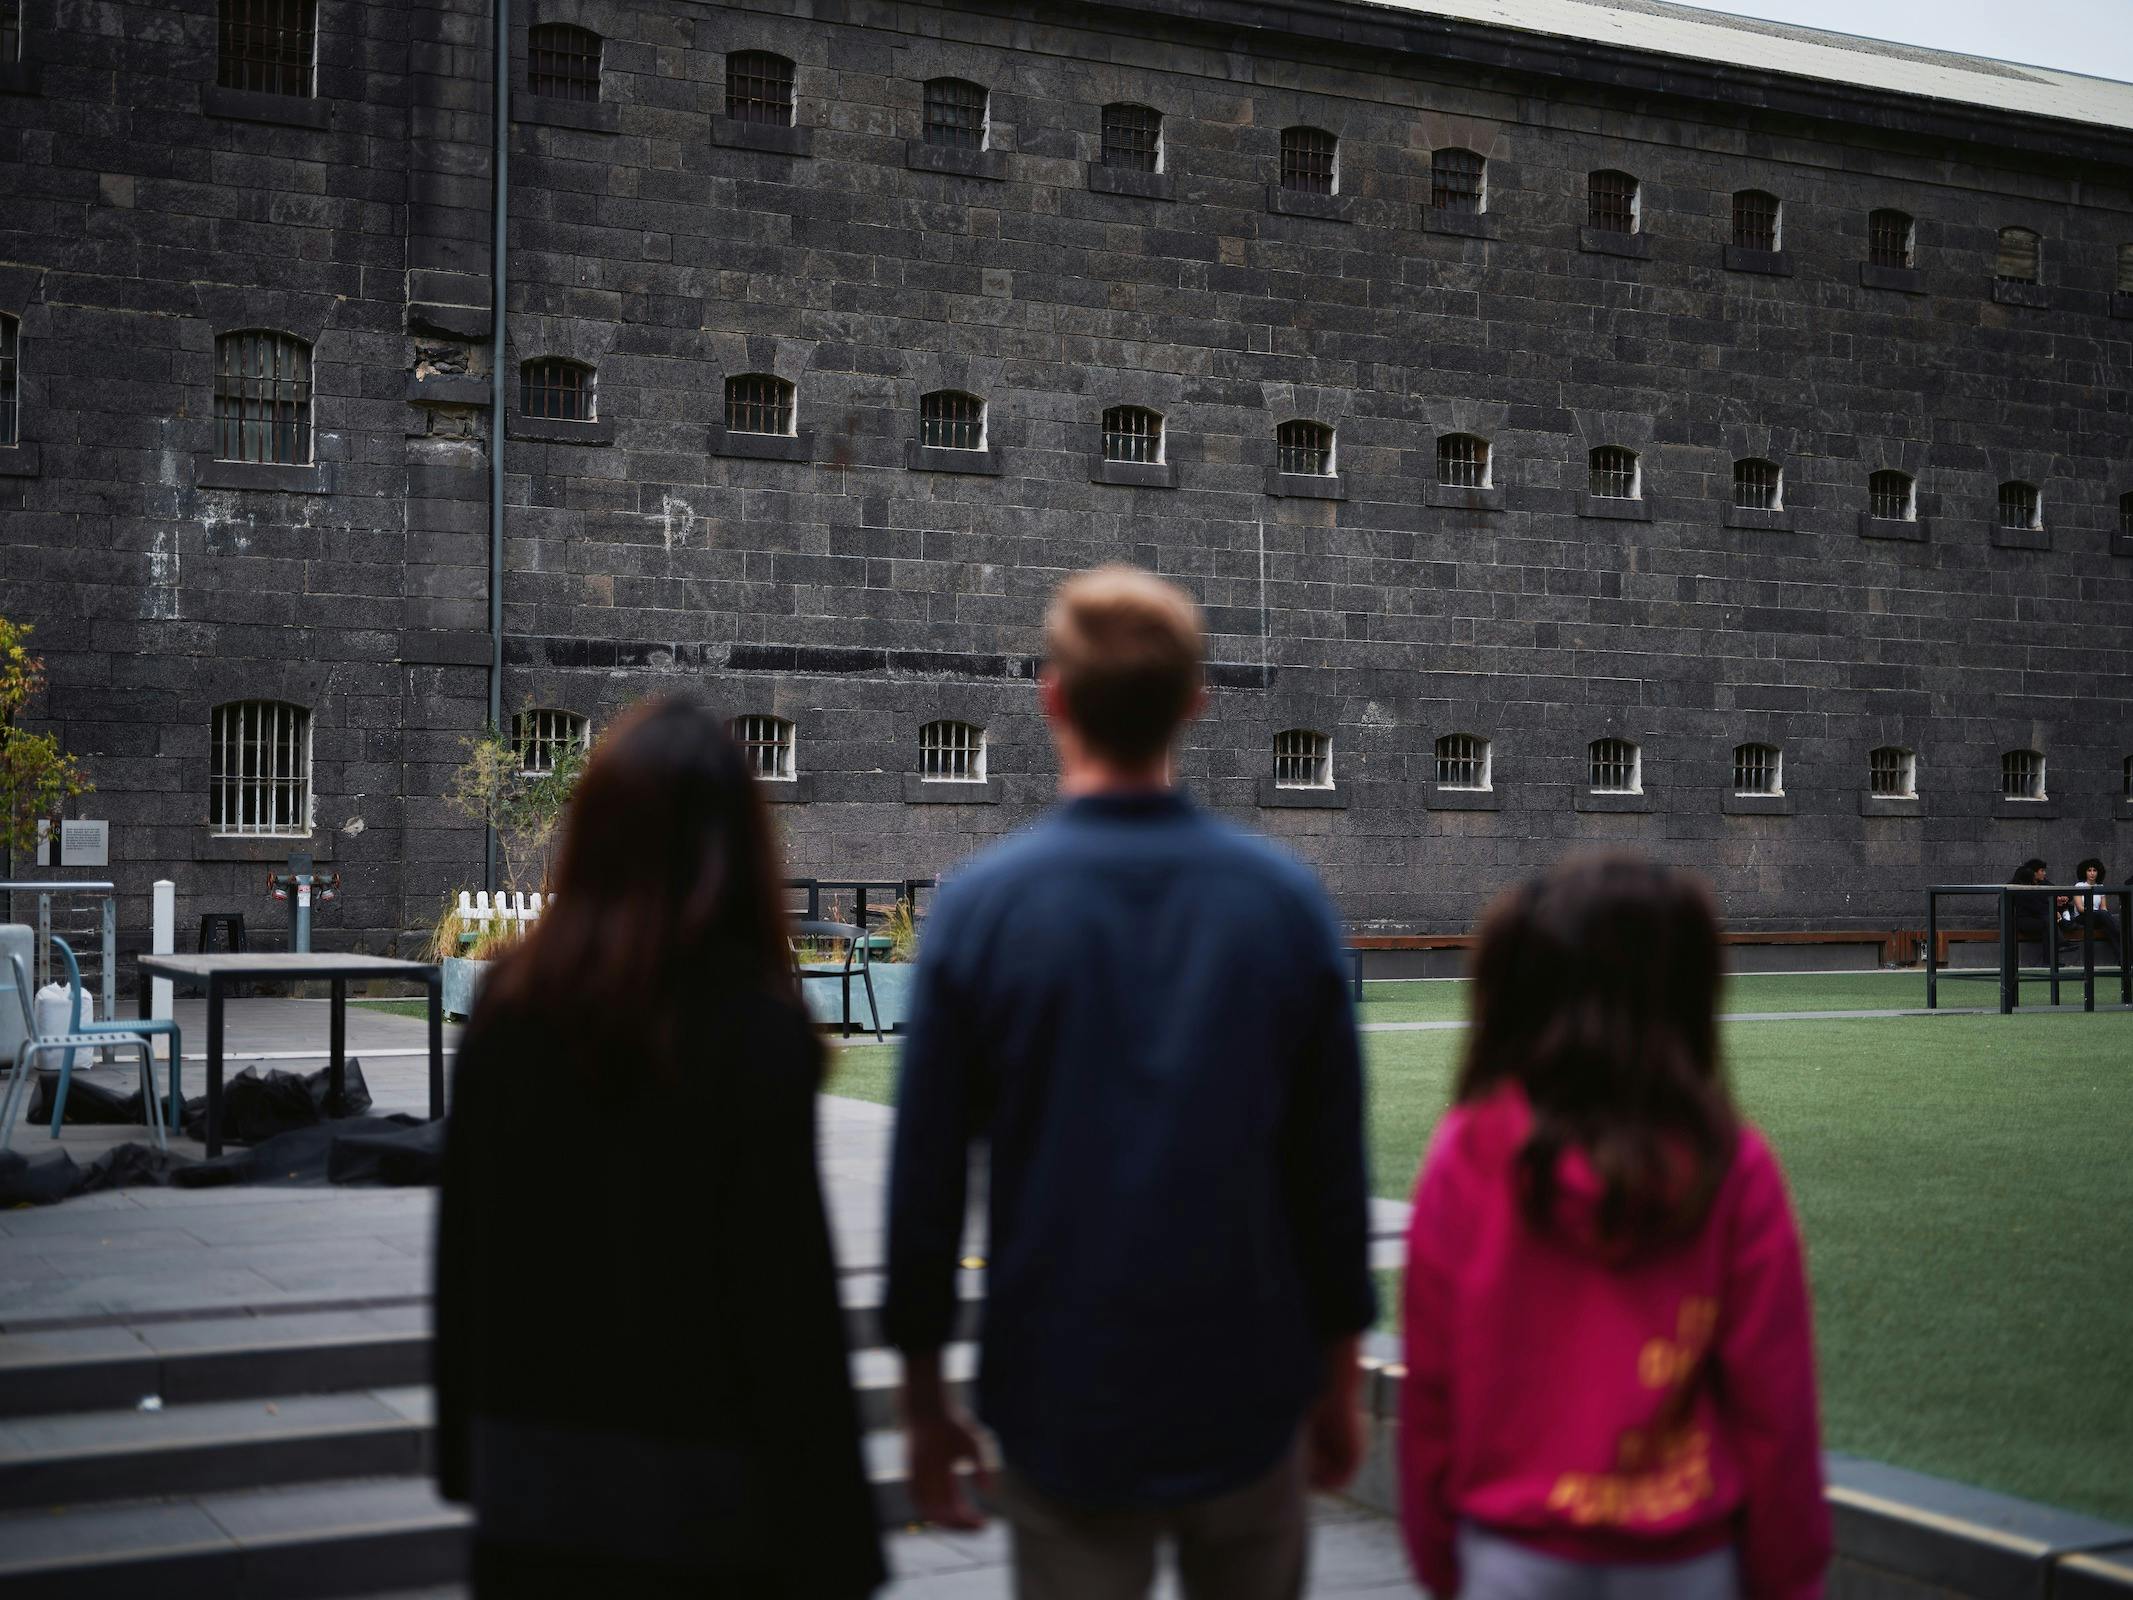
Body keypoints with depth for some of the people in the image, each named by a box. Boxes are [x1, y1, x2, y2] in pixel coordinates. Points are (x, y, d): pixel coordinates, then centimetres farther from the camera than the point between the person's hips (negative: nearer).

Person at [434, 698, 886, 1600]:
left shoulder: (510, 1007, 0)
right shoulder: (753, 1029, -15)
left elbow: (461, 1251, 6)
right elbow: (787, 1293, -15)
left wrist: (466, 1451, 17)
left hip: (530, 1487, 4)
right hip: (703, 1490, -4)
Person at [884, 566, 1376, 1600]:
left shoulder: (980, 905, -8)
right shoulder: (1285, 899, -4)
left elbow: (926, 1175, -5)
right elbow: (1332, 1173, 1)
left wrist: (923, 1399, 6)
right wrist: (1339, 1385, 13)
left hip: (1061, 1408, -1)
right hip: (1249, 1399, 2)